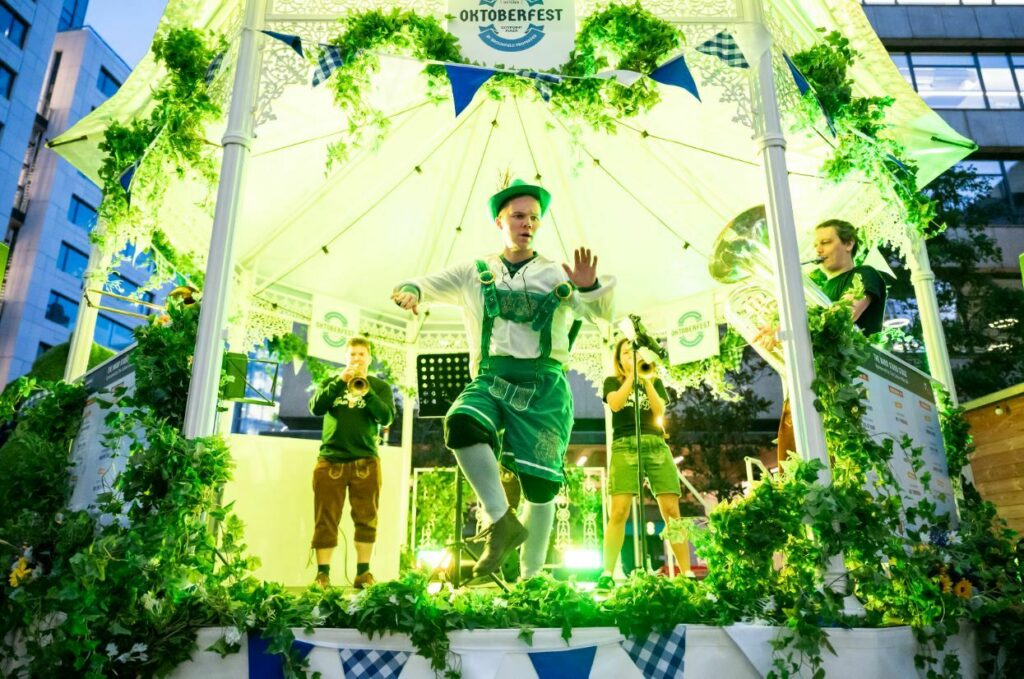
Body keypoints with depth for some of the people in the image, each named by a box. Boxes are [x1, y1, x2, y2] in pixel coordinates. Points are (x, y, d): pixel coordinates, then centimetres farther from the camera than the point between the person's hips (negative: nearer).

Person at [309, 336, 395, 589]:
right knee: (326, 520, 0)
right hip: (330, 460, 1)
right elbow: (316, 408, -5)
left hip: (366, 461, 0)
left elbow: (386, 418, -7)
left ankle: (363, 573, 8)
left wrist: (365, 389, -18)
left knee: (366, 519, 1)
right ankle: (322, 574, 5)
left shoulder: (380, 386, 9)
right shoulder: (332, 382, 13)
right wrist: (340, 382, -14)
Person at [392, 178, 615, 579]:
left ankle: (531, 577, 17)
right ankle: (502, 522, -15)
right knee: (461, 423, -31)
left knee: (539, 482, -2)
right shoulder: (476, 274, 14)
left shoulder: (558, 276, 10)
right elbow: (427, 286, 9)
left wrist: (590, 287, -23)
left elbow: (603, 312, 0)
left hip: (543, 385, 0)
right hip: (490, 380, 1)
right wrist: (409, 292, -16)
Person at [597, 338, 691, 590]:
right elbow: (615, 404, -5)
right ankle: (607, 574, -11)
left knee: (672, 511, -7)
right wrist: (632, 375, -3)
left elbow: (660, 411, 5)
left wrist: (646, 380, -1)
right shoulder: (612, 381, 17)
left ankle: (687, 574, -4)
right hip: (625, 446, -2)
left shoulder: (654, 381, 22)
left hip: (656, 445, 2)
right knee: (618, 511, -14)